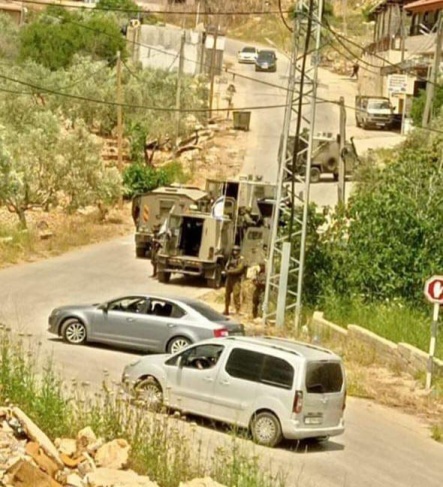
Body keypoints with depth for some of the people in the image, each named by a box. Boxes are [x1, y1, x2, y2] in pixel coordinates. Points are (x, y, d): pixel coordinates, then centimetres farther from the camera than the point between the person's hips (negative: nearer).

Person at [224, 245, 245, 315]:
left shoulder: (241, 259, -8)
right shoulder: (231, 258, 15)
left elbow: (239, 269, -17)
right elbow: (226, 267, 13)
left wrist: (230, 271, -14)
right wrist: (227, 271, -9)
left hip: (236, 279, -7)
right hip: (229, 278, 7)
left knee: (236, 295, -14)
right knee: (227, 294, 11)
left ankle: (237, 311, -13)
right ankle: (226, 310, 21)